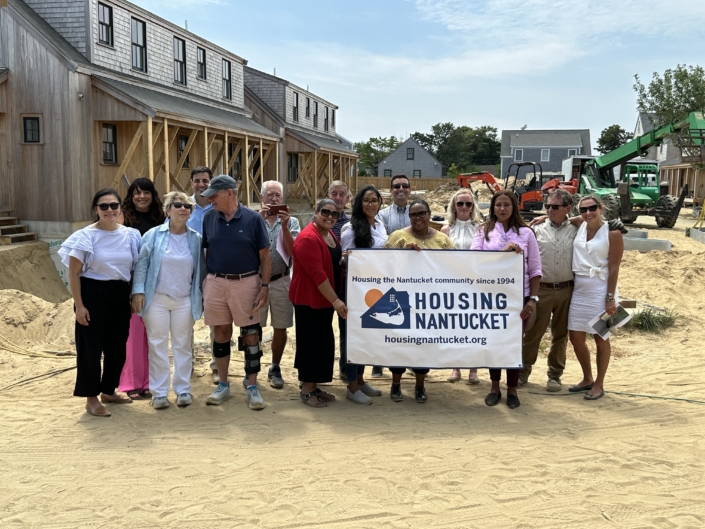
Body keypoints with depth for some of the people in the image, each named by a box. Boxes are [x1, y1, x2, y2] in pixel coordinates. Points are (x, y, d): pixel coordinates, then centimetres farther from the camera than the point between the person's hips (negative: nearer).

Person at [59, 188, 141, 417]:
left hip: (121, 295, 5)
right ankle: (92, 398, 14)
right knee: (91, 346, 1)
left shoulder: (131, 235, 3)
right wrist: (79, 305, -13)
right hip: (93, 294, -4)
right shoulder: (86, 236, -9)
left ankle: (108, 390, 31)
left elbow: (136, 269, 12)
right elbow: (74, 273, -9)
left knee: (117, 346, 13)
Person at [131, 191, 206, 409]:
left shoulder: (196, 239, 4)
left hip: (185, 300, 1)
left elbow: (201, 270, 9)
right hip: (156, 299, -1)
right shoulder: (153, 235, -1)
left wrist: (203, 297, 6)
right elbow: (141, 264, -1)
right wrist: (138, 291, -9)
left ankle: (183, 389, 17)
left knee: (182, 345, 8)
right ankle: (159, 392, 11)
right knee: (158, 345, 3)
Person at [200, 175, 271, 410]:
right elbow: (207, 252, 10)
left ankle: (252, 386, 14)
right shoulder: (209, 218, 3)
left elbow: (264, 256, -3)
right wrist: (204, 281, 4)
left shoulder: (253, 219, -6)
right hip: (216, 283, 3)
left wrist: (265, 286, -8)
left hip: (246, 283, -3)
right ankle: (223, 385, 24)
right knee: (221, 334, 11)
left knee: (250, 335, 2)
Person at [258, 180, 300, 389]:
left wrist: (284, 225, -17)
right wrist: (260, 220, -21)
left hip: (281, 281, 1)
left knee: (281, 328, 8)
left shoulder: (291, 221, 4)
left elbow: (292, 251, -7)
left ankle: (275, 368, 24)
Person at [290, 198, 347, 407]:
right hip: (309, 299, -9)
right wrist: (335, 300, -26)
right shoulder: (308, 238, -19)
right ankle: (306, 390, 7)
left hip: (325, 299, 9)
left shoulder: (331, 235, 11)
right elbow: (317, 273, -25)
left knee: (323, 342, 12)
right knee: (311, 343, -3)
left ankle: (314, 386, 23)